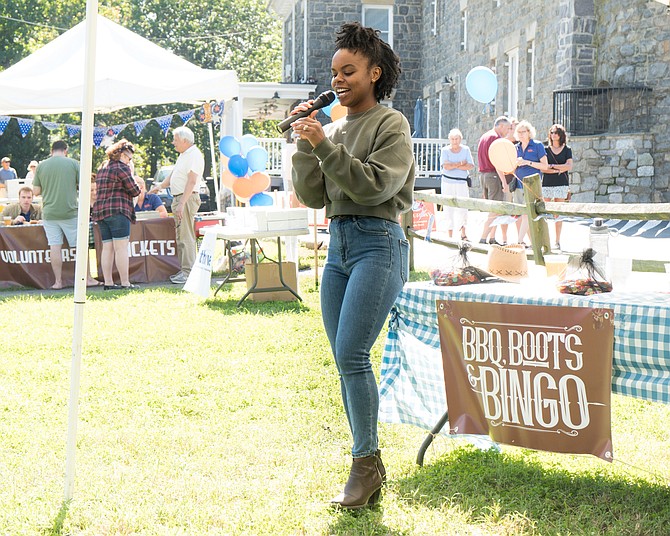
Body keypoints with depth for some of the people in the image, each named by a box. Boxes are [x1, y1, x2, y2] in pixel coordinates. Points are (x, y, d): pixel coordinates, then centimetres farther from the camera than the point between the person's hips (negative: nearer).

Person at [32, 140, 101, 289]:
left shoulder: (41, 166, 3)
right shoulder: (73, 163, -1)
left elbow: (36, 191, 5)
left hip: (49, 213, 2)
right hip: (70, 212, -2)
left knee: (55, 246, 3)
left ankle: (58, 281, 4)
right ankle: (87, 278, 9)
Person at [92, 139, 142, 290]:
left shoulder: (102, 169, 20)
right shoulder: (122, 168, -7)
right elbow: (134, 191, -8)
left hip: (100, 211, 8)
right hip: (118, 211, -8)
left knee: (107, 248, 8)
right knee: (121, 248, -8)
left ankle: (108, 282, 6)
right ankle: (125, 283, -9)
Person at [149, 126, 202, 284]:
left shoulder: (194, 155, -14)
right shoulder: (183, 155, 18)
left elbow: (191, 182, -21)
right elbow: (173, 174, 29)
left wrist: (182, 204, -25)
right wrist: (160, 186, 17)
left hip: (188, 199, -10)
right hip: (179, 199, 10)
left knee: (186, 236, -11)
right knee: (180, 236, 11)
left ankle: (188, 272, -11)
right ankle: (184, 270, 16)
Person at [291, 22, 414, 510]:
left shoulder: (391, 125, -1)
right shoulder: (332, 129, 15)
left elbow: (375, 185, -15)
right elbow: (312, 196, 8)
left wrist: (324, 145, -16)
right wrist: (305, 144, 0)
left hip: (378, 244, -7)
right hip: (338, 244, 7)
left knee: (351, 353, -16)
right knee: (346, 360, 6)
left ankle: (367, 462, -5)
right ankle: (370, 469, 14)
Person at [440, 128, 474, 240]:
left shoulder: (466, 150, 8)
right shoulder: (445, 150, 3)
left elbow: (471, 166, -4)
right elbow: (446, 166, -12)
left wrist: (454, 166, -10)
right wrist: (461, 163, -8)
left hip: (462, 182, 1)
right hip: (447, 182, -1)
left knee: (463, 208, -7)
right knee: (448, 208, -2)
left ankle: (463, 233, 3)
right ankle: (450, 234, 4)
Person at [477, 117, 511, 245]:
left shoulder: (483, 137, 17)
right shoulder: (496, 138, -12)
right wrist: (504, 182, -19)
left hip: (482, 174, 9)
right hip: (493, 175, -9)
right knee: (496, 210, -7)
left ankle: (492, 239, 15)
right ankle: (483, 238, -11)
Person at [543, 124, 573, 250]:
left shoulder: (567, 150, 9)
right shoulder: (546, 149, 9)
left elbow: (569, 166, -4)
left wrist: (552, 166, -7)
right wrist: (558, 170, -8)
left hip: (561, 184, 0)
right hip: (546, 184, 1)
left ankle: (557, 241, 4)